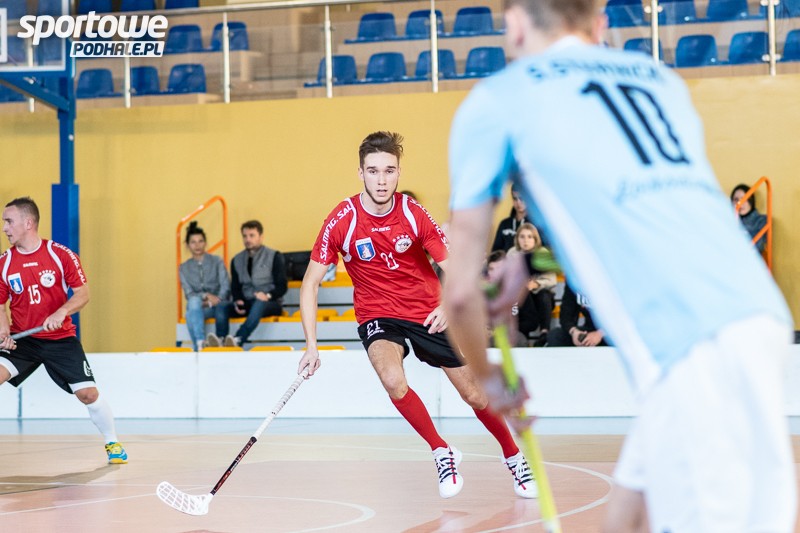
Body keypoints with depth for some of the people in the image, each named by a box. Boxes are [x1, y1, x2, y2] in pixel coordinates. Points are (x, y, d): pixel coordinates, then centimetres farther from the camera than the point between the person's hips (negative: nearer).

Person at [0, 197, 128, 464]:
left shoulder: (61, 255, -9)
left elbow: (83, 294, -8)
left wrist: (61, 313, -26)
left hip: (60, 338, -2)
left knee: (88, 393, -5)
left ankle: (112, 443, 19)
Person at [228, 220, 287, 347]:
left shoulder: (274, 257, 3)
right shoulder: (237, 260, 16)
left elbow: (282, 286, -2)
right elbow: (235, 287, 14)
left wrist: (268, 296, -22)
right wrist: (237, 301, -8)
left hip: (270, 303, -4)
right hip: (246, 303, 4)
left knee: (259, 304, -40)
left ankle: (238, 340, -58)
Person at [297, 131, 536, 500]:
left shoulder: (413, 214, -13)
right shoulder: (342, 221, -16)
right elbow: (310, 284, -9)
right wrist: (311, 345, -18)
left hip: (428, 313, 1)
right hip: (378, 315, -1)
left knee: (475, 395, 5)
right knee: (392, 379, -33)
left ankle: (514, 458, 32)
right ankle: (442, 453, -11)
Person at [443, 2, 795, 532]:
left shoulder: (496, 98, 11)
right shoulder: (662, 78, 27)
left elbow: (462, 291, 12)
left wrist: (489, 378, 29)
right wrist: (534, 261, 41)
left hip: (685, 344, -7)